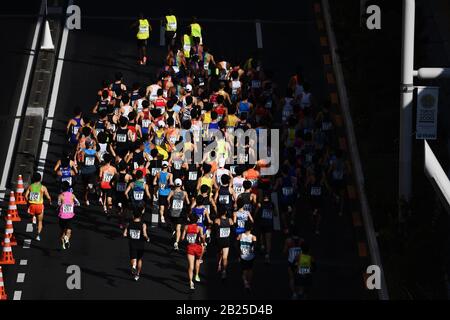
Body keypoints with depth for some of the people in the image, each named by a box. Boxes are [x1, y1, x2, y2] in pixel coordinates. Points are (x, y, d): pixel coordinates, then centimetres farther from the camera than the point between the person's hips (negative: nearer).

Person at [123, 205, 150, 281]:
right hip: (140, 245, 0)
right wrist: (147, 239, -4)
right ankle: (137, 275, 30)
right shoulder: (143, 224, -13)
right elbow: (144, 235, -25)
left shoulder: (129, 224, -5)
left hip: (132, 244, 0)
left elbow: (125, 234, -8)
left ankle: (133, 266, -34)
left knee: (133, 258, 1)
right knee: (139, 259, 19)